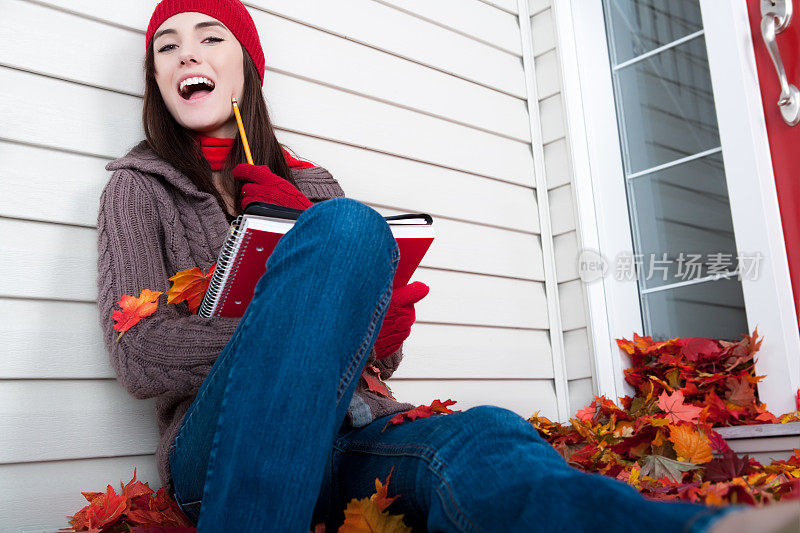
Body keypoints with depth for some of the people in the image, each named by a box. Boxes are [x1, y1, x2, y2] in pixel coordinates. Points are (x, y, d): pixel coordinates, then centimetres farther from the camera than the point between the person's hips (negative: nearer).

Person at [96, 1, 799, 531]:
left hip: (351, 439, 3)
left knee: (482, 441, -33)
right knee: (351, 225, -26)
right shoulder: (140, 186, 14)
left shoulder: (312, 186, 22)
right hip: (226, 458, -2)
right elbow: (141, 356, -2)